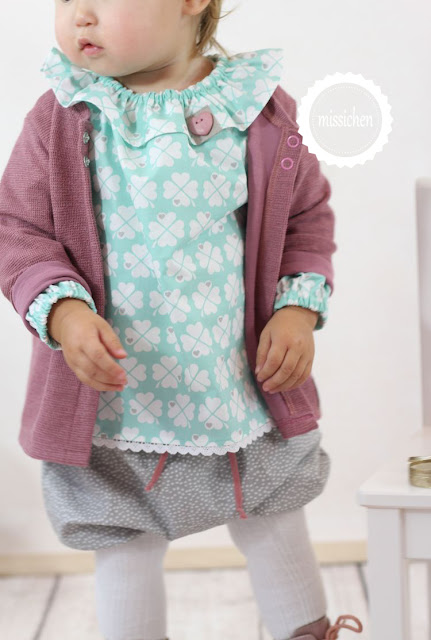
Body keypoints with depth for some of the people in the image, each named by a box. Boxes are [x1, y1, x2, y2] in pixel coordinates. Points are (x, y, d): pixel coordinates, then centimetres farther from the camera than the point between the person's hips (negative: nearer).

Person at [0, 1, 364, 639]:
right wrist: (63, 311, -22)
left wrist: (300, 307, -8)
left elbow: (308, 215, 6)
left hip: (245, 395, 1)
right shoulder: (60, 119, -6)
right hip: (112, 406, 0)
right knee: (126, 556, 16)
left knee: (276, 535, 20)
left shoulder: (261, 108, -4)